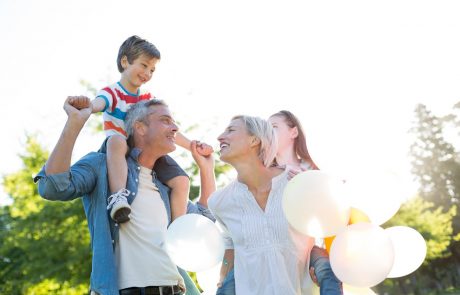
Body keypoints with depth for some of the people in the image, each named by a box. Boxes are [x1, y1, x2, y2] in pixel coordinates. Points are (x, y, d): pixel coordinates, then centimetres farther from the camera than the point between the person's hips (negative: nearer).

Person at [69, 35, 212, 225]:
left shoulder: (148, 99, 15)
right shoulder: (112, 92, -4)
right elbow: (98, 104, -29)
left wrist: (193, 146, 1)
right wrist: (85, 104, -54)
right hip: (120, 150, -5)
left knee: (181, 181, -15)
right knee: (116, 141, -41)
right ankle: (118, 196, -51)